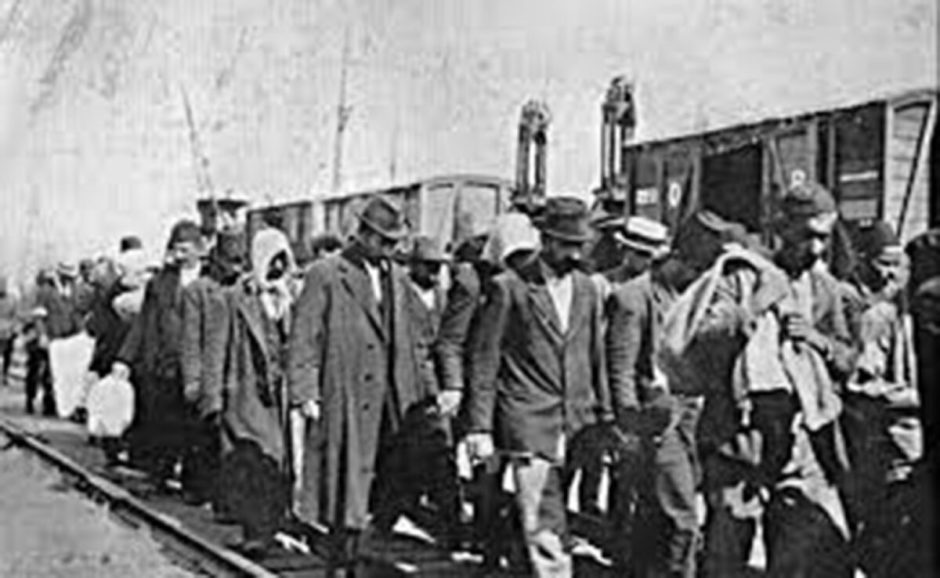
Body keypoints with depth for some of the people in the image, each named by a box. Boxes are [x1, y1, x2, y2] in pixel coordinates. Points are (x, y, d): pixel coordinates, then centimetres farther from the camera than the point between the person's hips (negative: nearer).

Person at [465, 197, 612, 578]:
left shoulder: (586, 289, 13)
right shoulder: (509, 287, -3)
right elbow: (484, 361, -3)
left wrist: (605, 417, 12)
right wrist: (480, 427, -8)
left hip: (579, 422, 5)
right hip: (529, 422, -5)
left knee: (558, 522, 6)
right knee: (541, 525, -8)